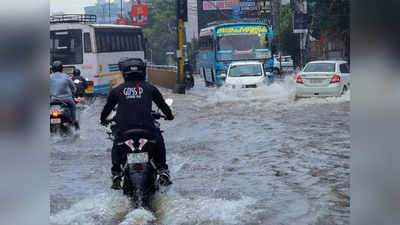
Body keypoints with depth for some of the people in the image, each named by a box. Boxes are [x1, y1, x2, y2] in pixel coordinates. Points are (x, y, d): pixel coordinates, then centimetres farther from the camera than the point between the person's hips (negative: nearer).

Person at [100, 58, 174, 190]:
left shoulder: (117, 90, 11)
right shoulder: (150, 88, 9)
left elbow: (108, 107, 22)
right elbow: (162, 104, 20)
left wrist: (103, 120, 42)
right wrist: (169, 115, 40)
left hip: (124, 128, 1)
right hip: (147, 126, 0)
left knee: (116, 148, 30)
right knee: (158, 142, 28)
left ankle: (116, 174, 19)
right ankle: (163, 171, 21)